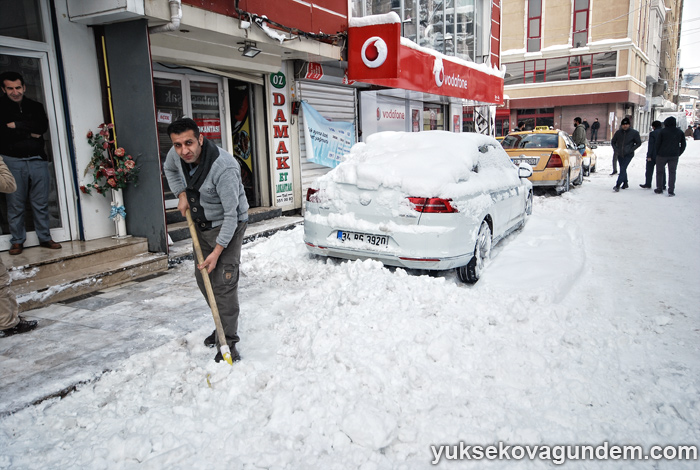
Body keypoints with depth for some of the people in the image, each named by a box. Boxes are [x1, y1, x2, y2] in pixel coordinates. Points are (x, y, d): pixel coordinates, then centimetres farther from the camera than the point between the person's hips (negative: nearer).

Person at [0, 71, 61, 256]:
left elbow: (43, 126, -5)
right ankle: (17, 241, 11)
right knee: (15, 205, 1)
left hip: (38, 160, 2)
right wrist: (30, 133, -6)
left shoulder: (35, 106, 13)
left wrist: (17, 125, -9)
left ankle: (45, 238, 15)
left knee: (41, 203, 6)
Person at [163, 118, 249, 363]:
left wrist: (217, 251, -27)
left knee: (223, 282, -14)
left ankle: (227, 343, -6)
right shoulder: (177, 155, -11)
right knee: (202, 278, 15)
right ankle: (223, 325, 32)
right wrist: (182, 194, 1)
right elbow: (169, 169, 17)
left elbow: (231, 214, -28)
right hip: (202, 224, 8)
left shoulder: (224, 168, -33)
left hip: (228, 225, -8)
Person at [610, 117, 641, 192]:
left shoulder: (634, 133, -5)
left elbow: (638, 143, 2)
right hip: (620, 154, 4)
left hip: (628, 155, -4)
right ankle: (625, 183, 32)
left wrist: (631, 149, -10)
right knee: (623, 169, 14)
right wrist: (615, 149, -1)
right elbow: (613, 142, 14)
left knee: (622, 169, -16)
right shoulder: (618, 132, 2)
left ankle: (617, 185, -17)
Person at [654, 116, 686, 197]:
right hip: (674, 156, 3)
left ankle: (659, 189, 15)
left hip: (662, 155, -3)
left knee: (660, 172, 11)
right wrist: (678, 153, 15)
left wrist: (657, 153, 5)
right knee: (672, 172, 6)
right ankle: (671, 191, 1)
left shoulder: (663, 131, -7)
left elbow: (658, 143, -7)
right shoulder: (680, 132, 5)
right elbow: (683, 145, 8)